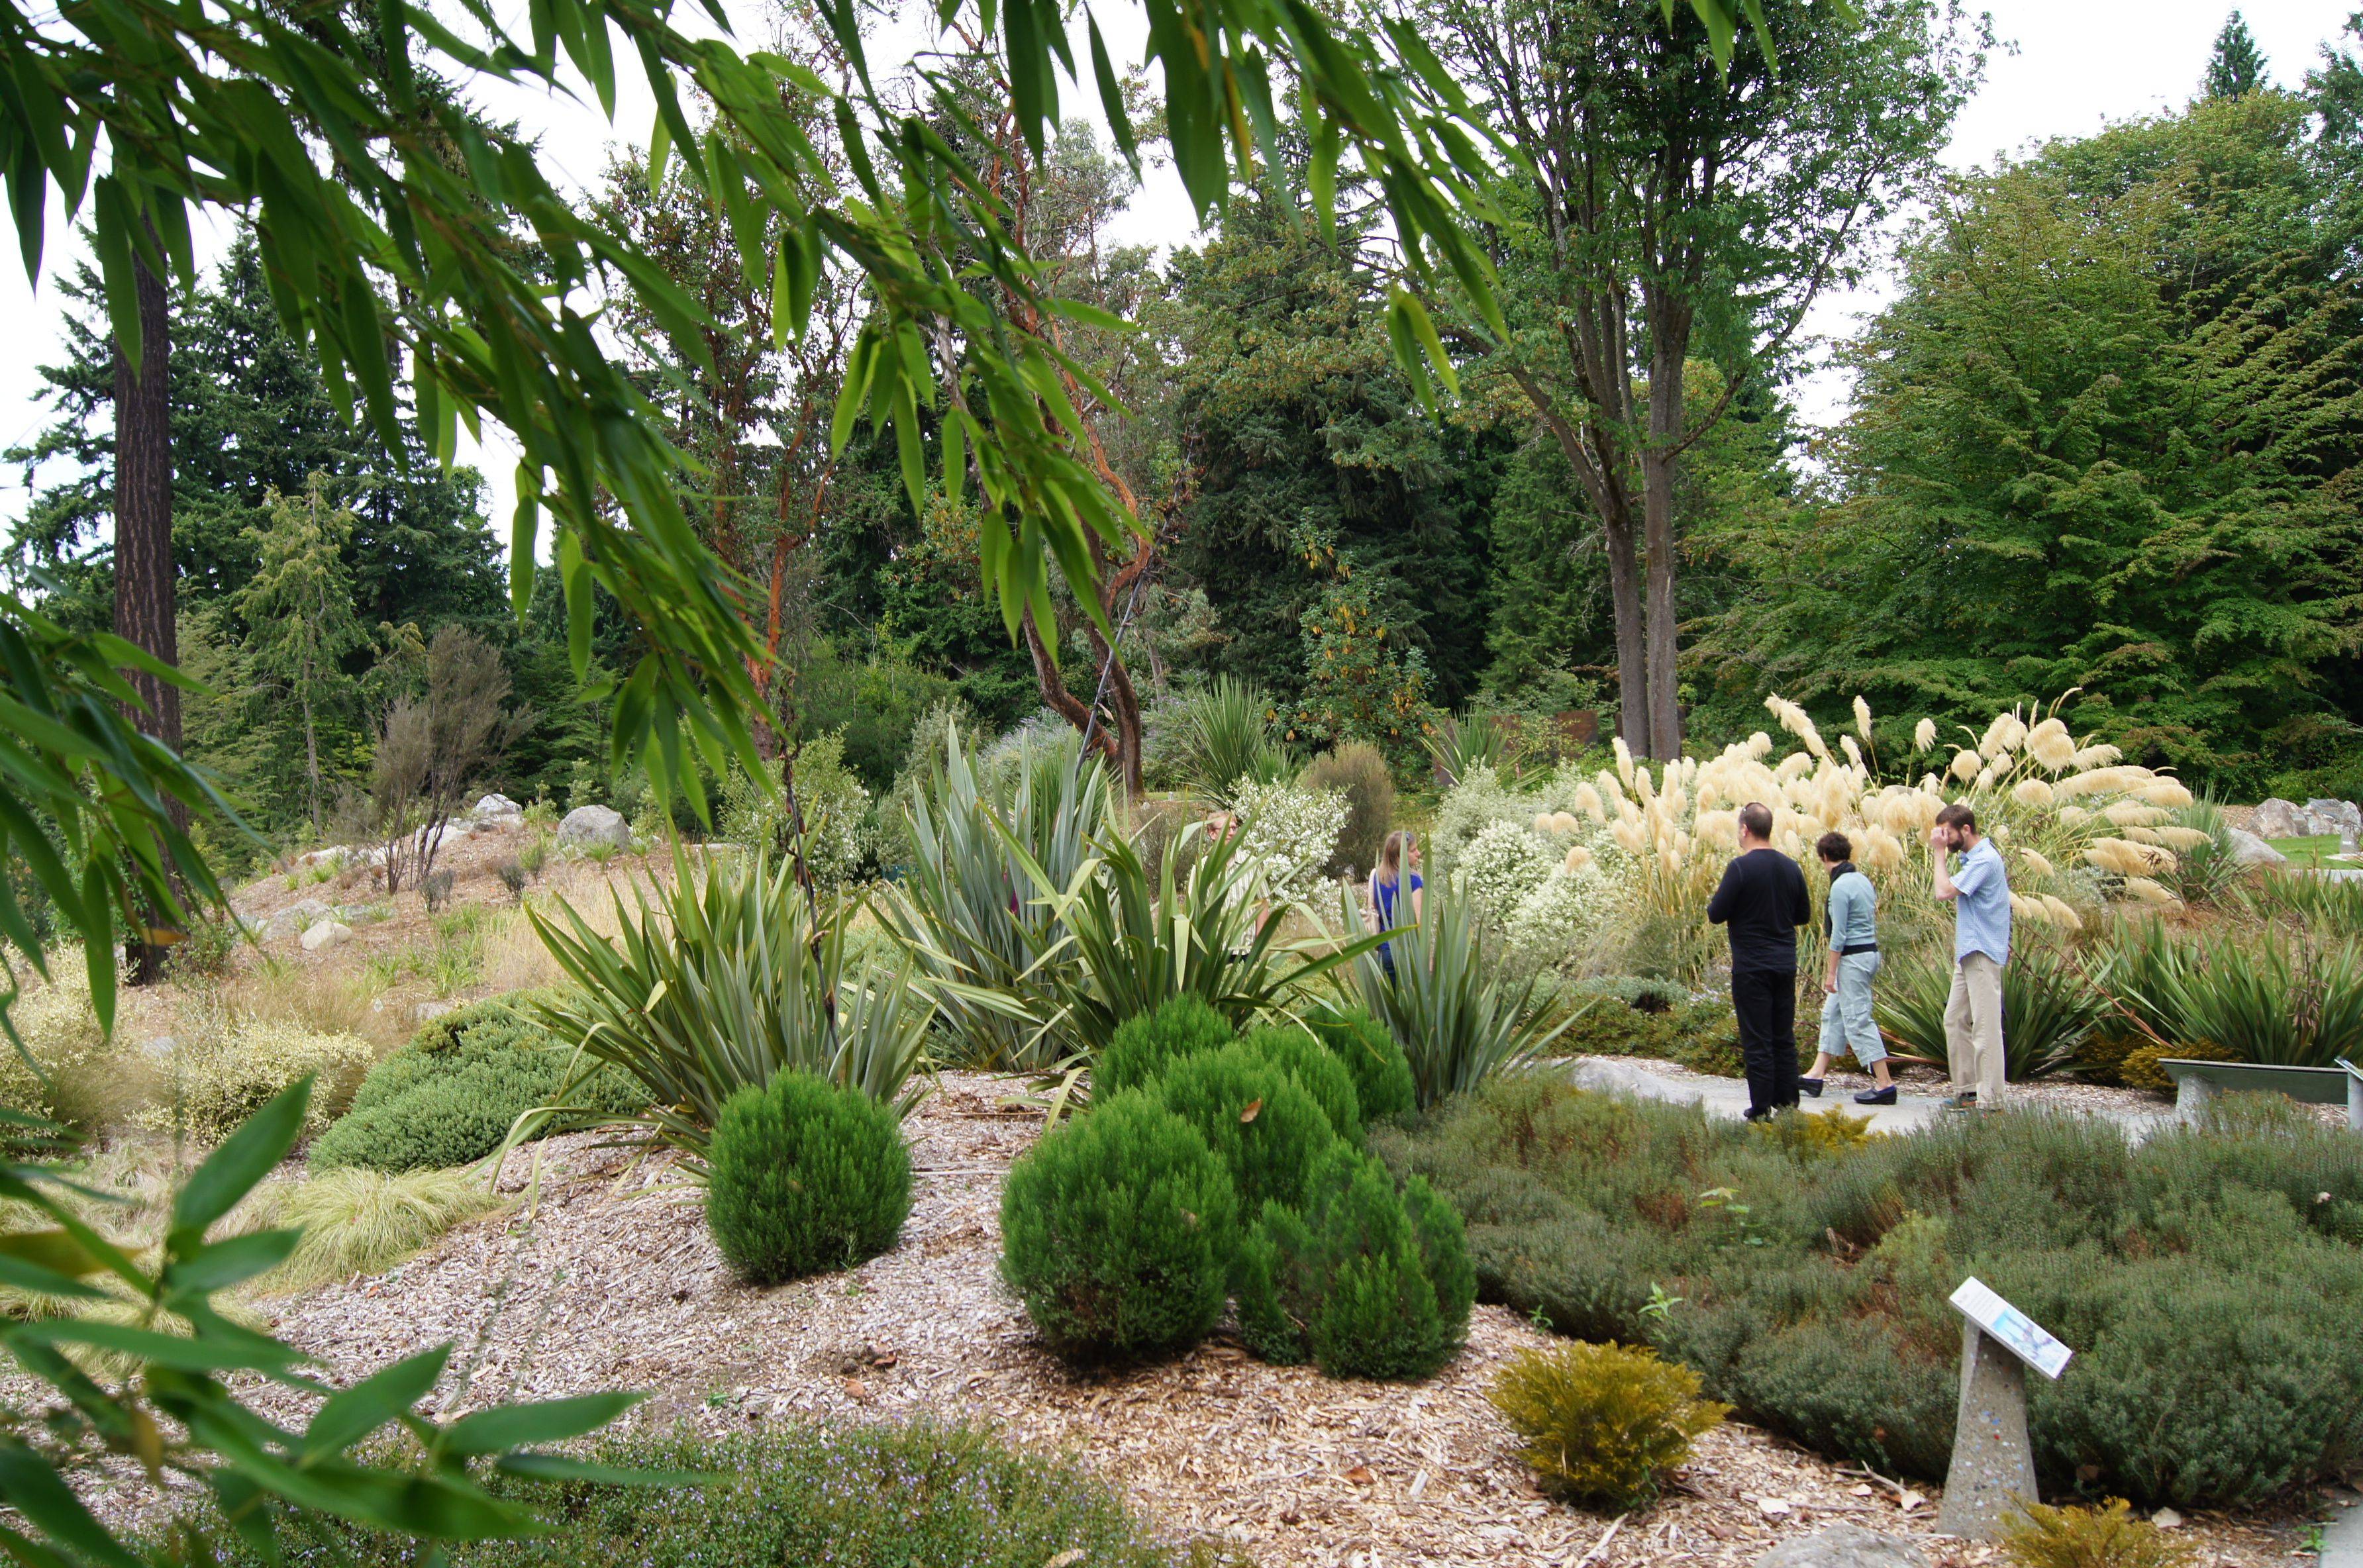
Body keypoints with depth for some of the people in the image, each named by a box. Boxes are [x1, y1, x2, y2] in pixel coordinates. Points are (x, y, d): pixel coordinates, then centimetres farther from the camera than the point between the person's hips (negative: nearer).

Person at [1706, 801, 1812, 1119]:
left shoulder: (1741, 867, -15)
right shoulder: (1791, 867, 4)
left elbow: (1716, 914, -14)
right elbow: (1804, 914, 13)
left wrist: (1712, 904, 7)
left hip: (1751, 968, -6)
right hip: (1786, 964, 6)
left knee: (1757, 1041, -1)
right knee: (1784, 1037, 13)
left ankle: (1762, 1109, 2)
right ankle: (1787, 1103, 17)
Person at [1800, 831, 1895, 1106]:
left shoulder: (1840, 887, -17)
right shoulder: (1863, 880, 10)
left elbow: (1839, 934, -18)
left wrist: (1831, 972, -12)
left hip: (1852, 958, -10)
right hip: (1870, 952, 10)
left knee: (1858, 1020, -5)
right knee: (1832, 1013, 15)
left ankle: (1885, 1084, -3)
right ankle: (1816, 1076, 20)